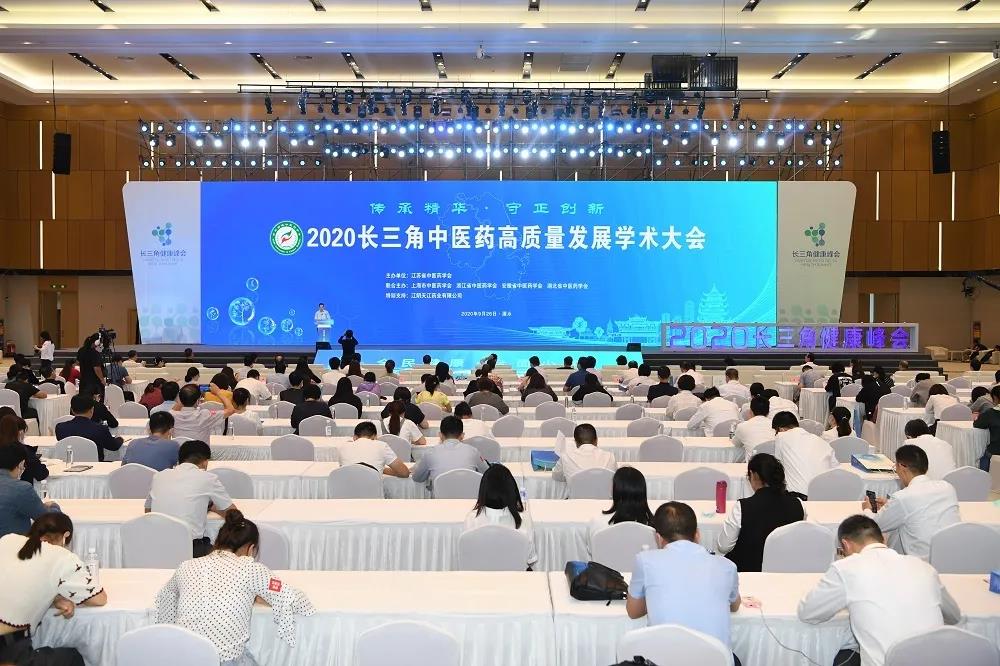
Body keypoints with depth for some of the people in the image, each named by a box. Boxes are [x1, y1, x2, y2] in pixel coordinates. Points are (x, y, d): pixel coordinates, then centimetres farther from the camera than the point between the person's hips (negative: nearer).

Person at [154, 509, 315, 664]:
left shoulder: (187, 567, 9)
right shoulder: (251, 569, -2)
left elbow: (164, 595, 30)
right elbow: (297, 602, 1)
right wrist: (257, 596, 17)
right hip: (227, 660, -3)